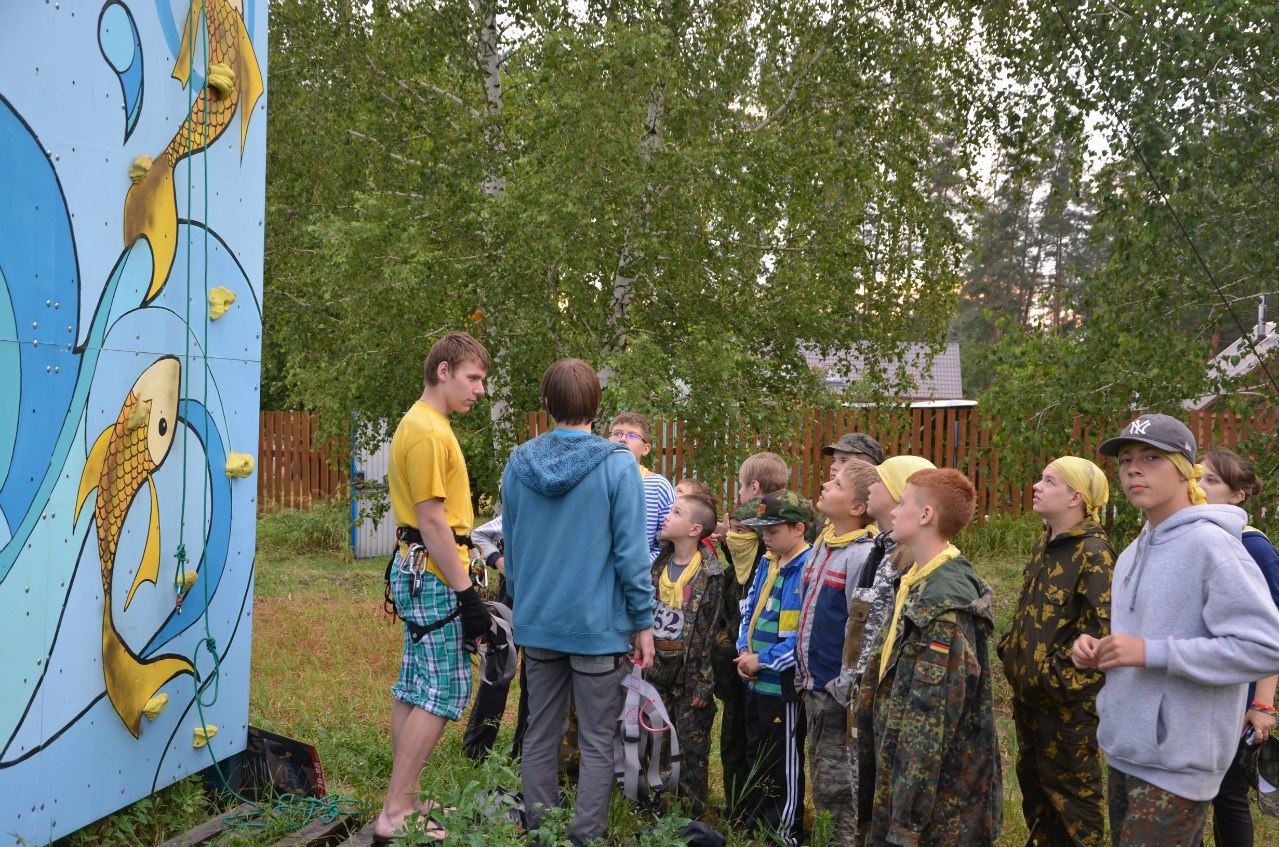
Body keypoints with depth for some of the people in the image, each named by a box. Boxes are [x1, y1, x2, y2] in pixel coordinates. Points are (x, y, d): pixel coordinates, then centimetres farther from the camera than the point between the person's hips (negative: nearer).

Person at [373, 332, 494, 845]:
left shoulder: (425, 425, 16)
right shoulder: (427, 431, -16)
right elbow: (432, 521, -20)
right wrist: (466, 593, -19)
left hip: (418, 573, 10)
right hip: (435, 576, -10)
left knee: (415, 689, 13)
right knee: (445, 692, -7)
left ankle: (404, 803, 21)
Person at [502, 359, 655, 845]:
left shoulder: (519, 463, 1)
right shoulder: (617, 465, -12)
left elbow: (511, 549, 9)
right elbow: (630, 552, -11)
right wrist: (643, 623, -2)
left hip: (537, 623, 4)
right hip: (598, 623, -4)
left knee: (540, 737, 14)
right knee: (597, 745, 5)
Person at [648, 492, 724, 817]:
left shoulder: (710, 575, -13)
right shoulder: (658, 566, 5)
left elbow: (713, 632, -14)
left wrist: (704, 684, -15)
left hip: (690, 676, -6)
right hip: (657, 672, 6)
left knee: (692, 749, 4)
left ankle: (692, 813, 16)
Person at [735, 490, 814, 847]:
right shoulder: (767, 563, 9)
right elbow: (749, 610, 17)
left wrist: (764, 660, -19)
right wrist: (745, 651, -1)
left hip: (785, 683, -8)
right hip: (757, 681, 8)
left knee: (786, 761, 7)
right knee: (757, 757, 20)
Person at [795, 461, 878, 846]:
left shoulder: (862, 555, -17)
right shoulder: (822, 544, 10)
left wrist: (850, 694, -18)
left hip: (839, 692, -9)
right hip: (815, 687, 9)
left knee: (839, 786, 1)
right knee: (824, 786, 17)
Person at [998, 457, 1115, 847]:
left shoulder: (1093, 552, -18)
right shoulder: (1044, 544, 9)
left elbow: (1102, 628, -23)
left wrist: (1059, 676, -20)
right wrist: (1014, 656, 12)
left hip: (1067, 696, -9)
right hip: (1029, 690, 9)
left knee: (1070, 785, 5)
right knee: (1033, 779, 20)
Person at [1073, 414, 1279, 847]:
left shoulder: (1212, 547, -15)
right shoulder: (1131, 556, 13)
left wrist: (1151, 653, -24)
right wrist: (1098, 649, 1)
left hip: (1178, 761, -8)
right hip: (1126, 750, 9)